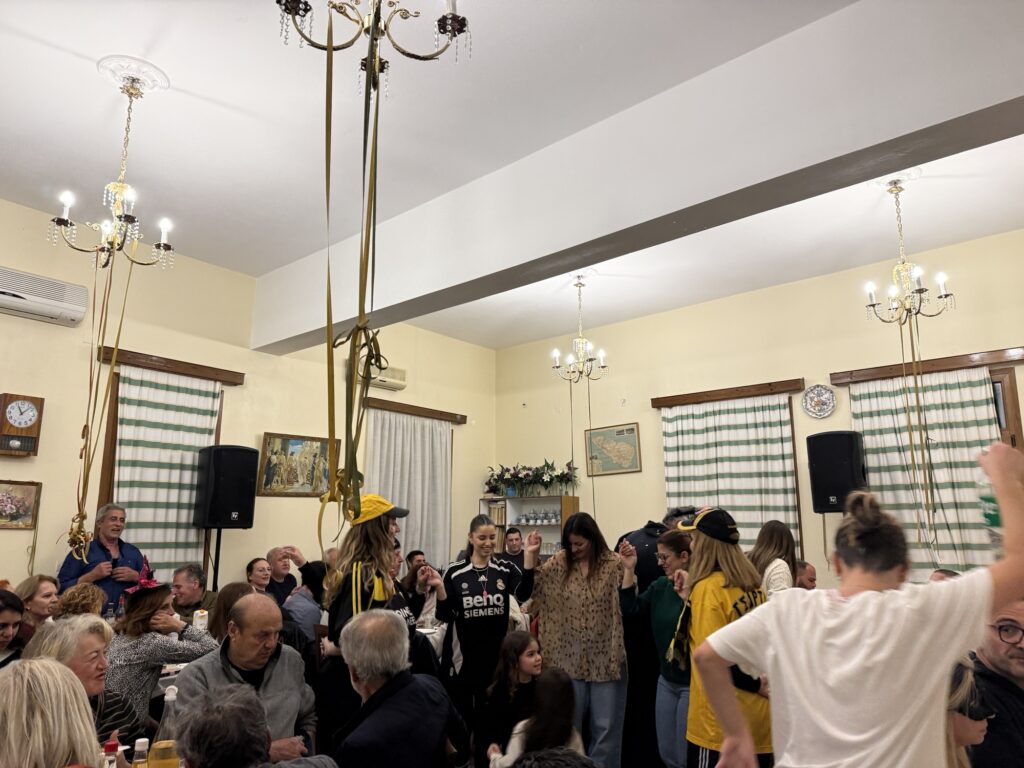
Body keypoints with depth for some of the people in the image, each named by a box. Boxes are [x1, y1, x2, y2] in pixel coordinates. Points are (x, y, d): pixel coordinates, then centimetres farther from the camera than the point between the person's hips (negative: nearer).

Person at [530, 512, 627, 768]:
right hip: (569, 659, 2)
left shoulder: (614, 564, -7)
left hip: (606, 659, -1)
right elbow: (531, 590, -2)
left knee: (606, 727, 10)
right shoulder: (559, 562, -2)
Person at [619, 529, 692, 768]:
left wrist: (686, 595, -35)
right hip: (666, 680, 7)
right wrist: (629, 570, -5)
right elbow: (630, 609, 1)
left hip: (692, 683, -7)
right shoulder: (660, 585, 5)